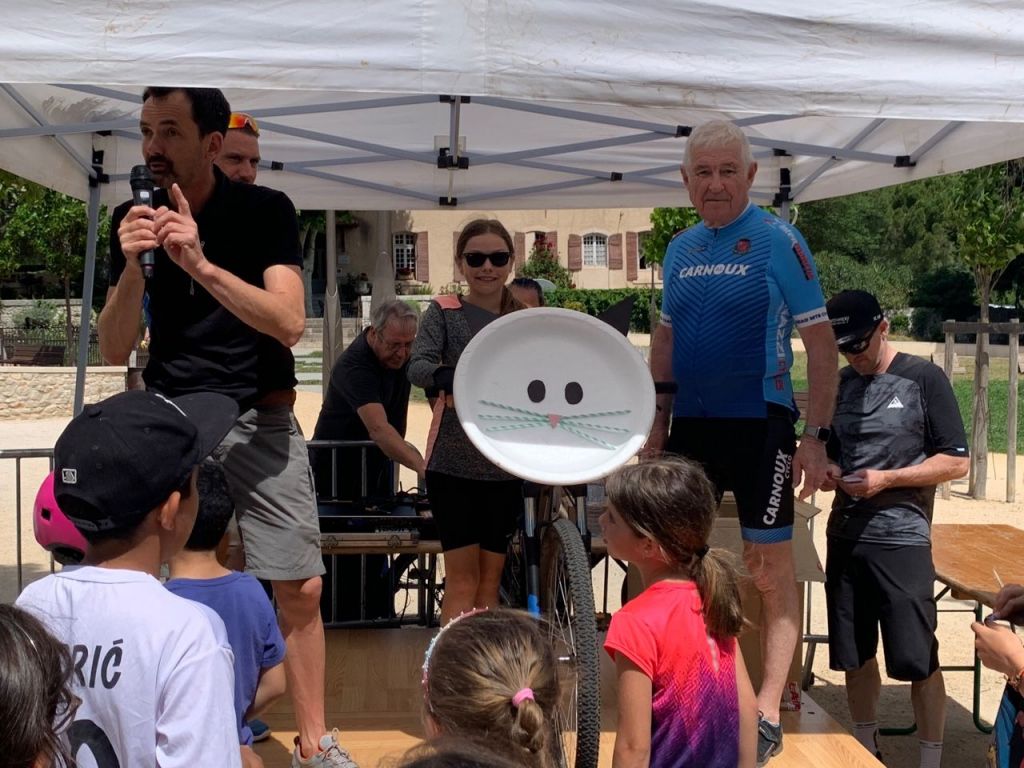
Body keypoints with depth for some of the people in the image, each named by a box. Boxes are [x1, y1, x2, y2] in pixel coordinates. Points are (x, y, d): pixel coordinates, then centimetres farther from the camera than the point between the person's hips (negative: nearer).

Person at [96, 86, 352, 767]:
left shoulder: (266, 211, -4)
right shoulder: (135, 220, 2)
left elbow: (289, 323, -16)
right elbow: (115, 350, -1)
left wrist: (201, 264, -27)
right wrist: (132, 267, -18)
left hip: (261, 423, -1)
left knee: (301, 589, -2)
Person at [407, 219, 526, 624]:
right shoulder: (444, 312, -1)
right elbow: (418, 366, -17)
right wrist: (450, 377, -37)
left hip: (505, 465, 3)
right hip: (453, 463, -3)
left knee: (491, 578, 8)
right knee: (462, 577, -3)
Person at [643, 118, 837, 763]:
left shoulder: (779, 241, -7)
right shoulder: (681, 249, 10)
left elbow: (821, 340, -8)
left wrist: (817, 436, -13)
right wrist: (658, 424, 13)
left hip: (760, 425, -6)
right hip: (692, 424, 6)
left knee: (770, 569, 0)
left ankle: (768, 715, 9)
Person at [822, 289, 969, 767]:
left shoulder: (923, 379, -4)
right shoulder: (839, 384, 11)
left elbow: (957, 461, -5)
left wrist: (886, 479, -16)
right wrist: (827, 469, -2)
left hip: (901, 539, -5)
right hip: (845, 536, 5)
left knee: (918, 661, -1)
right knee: (855, 656, 12)